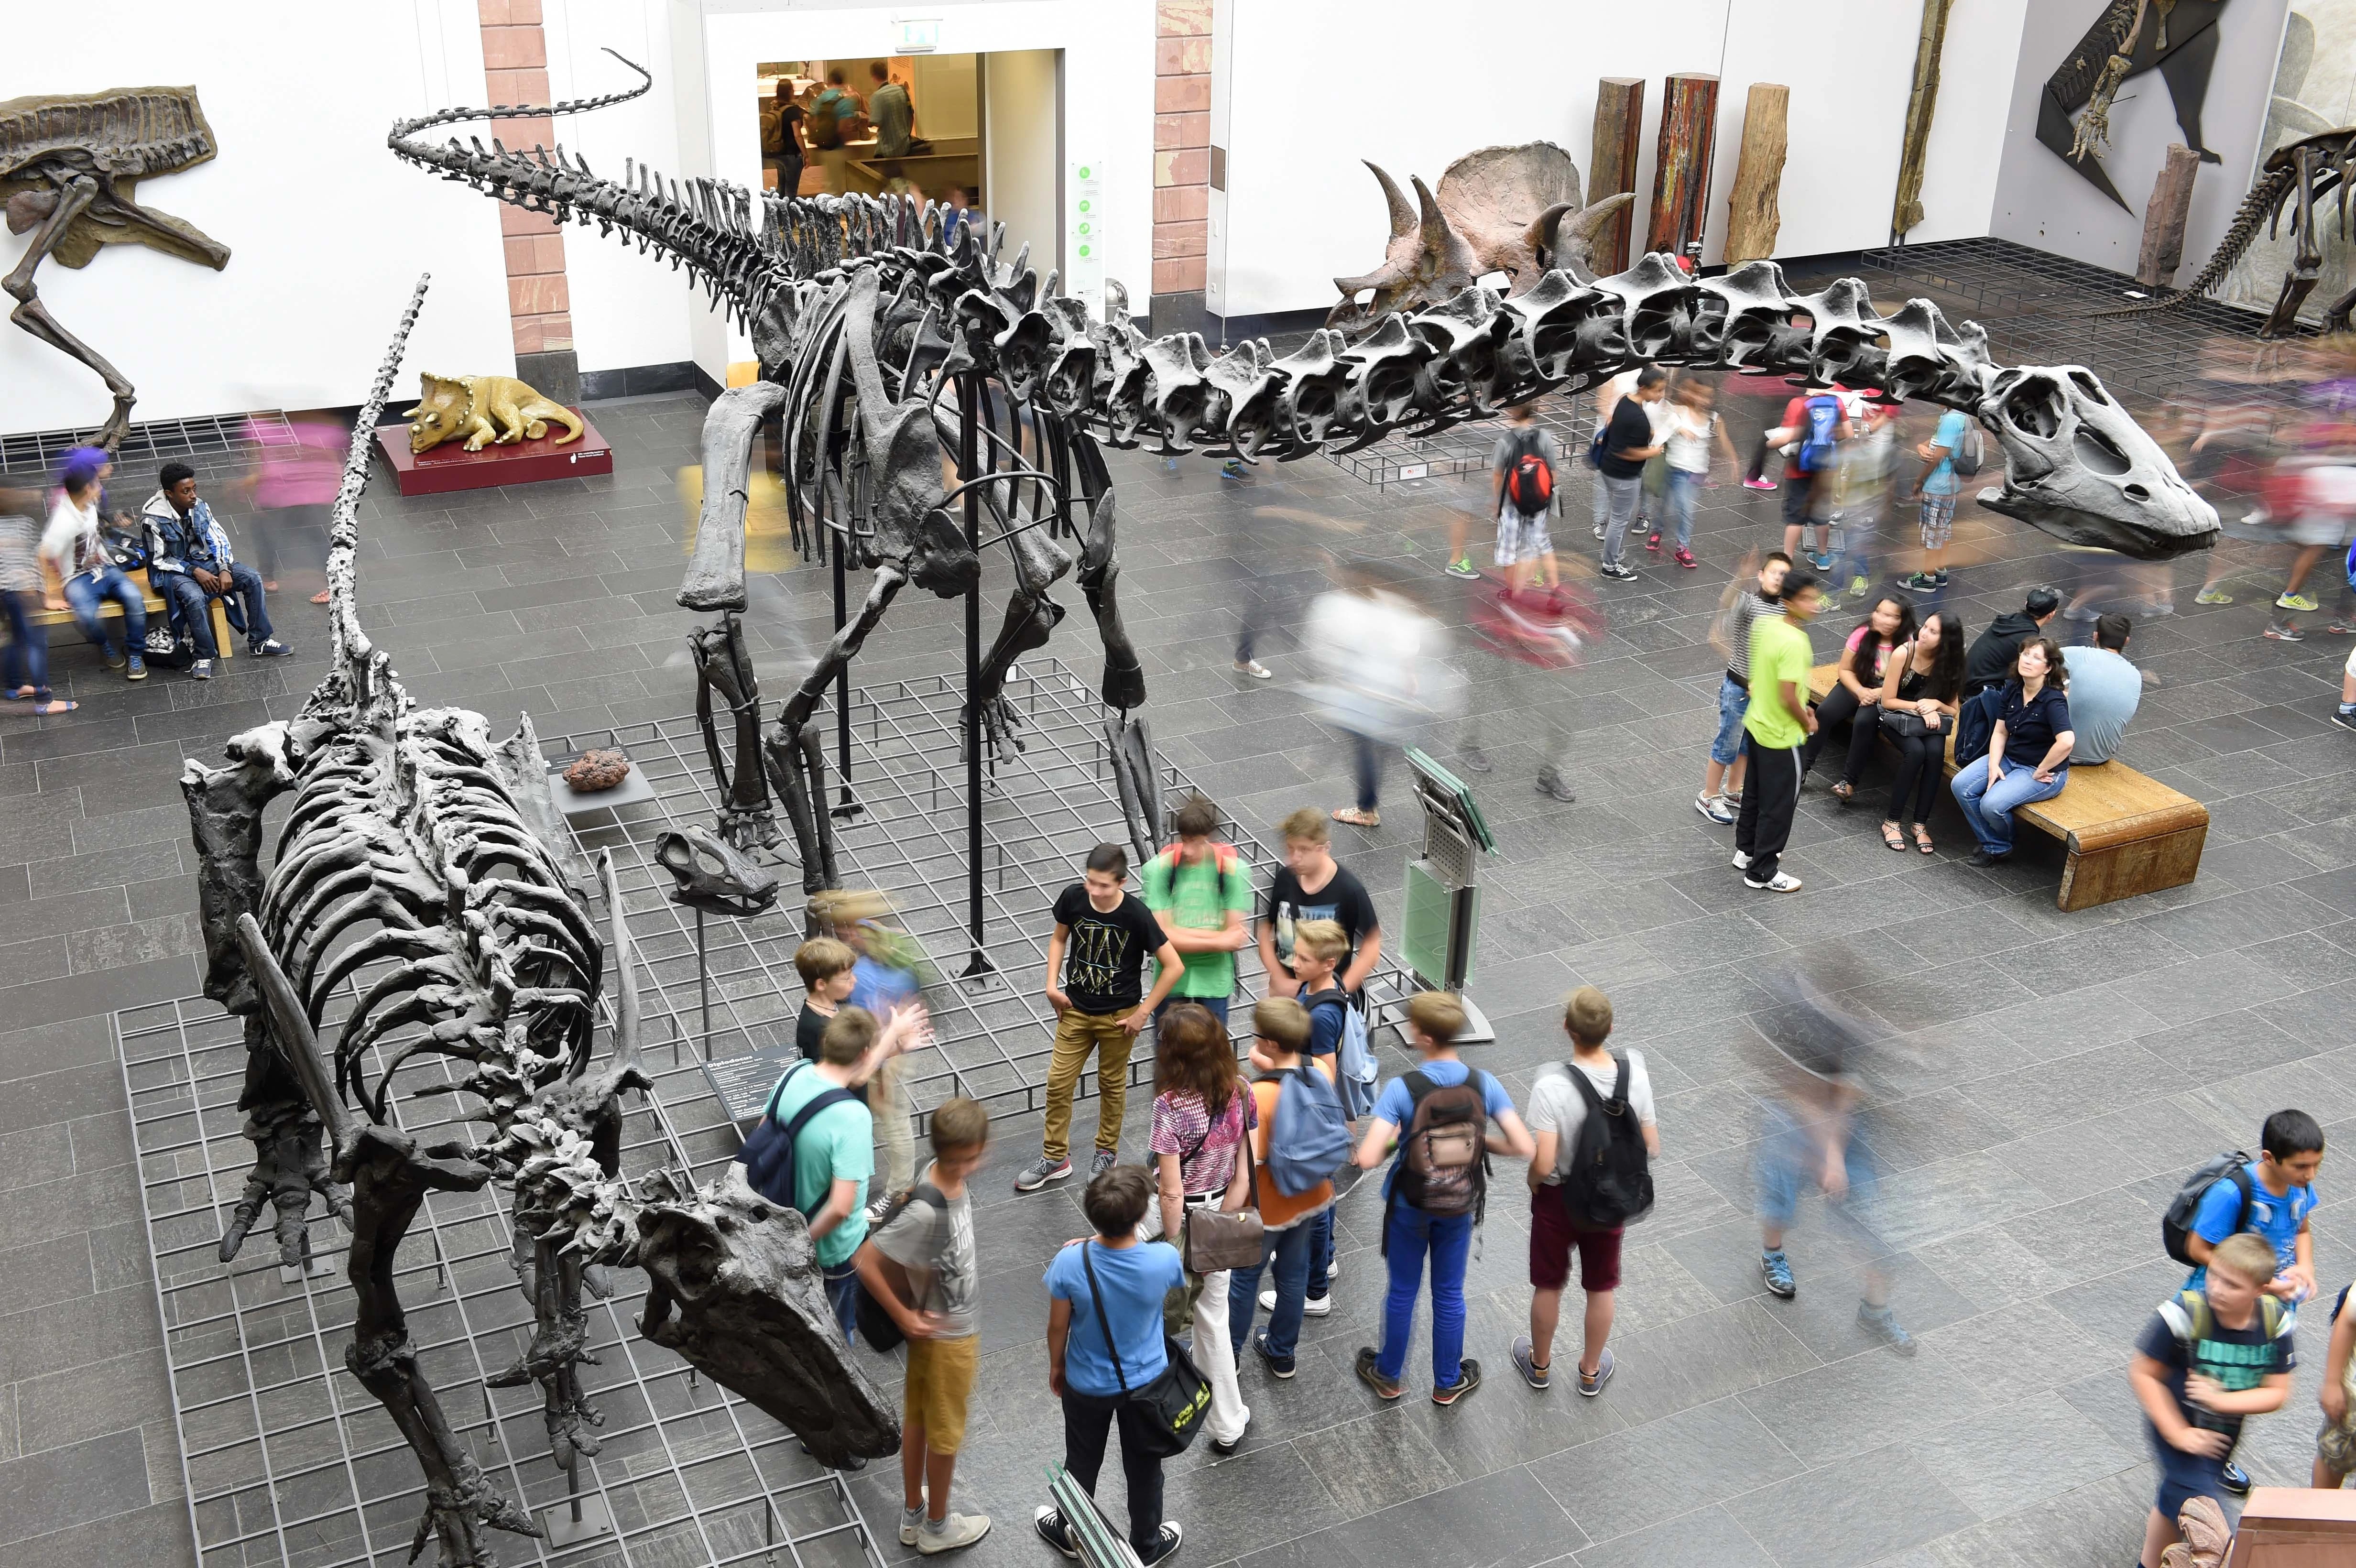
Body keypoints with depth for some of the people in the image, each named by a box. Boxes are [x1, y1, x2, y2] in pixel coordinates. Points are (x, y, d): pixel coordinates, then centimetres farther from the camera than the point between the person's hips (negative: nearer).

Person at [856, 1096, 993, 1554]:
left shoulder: (948, 1177, -10)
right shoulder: (927, 1211, -36)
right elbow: (866, 1262, -32)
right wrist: (904, 1317, -21)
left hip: (945, 1324, 8)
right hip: (947, 1332, -8)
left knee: (918, 1419, 23)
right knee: (946, 1432, 14)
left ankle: (912, 1515, 42)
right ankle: (937, 1527, 35)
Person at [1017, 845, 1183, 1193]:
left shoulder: (1136, 915, -24)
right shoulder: (1073, 897, -15)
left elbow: (1174, 966, -18)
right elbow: (1059, 938, 6)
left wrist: (1143, 1013, -14)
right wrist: (1053, 985, -5)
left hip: (1118, 1016, -3)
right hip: (1075, 1009, 3)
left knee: (1111, 1085, 14)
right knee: (1058, 1083, 6)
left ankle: (1108, 1153, 36)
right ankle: (1055, 1158, 24)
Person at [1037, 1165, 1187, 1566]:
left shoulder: (1070, 1264, -31)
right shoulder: (1165, 1259, -29)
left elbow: (1058, 1327, -14)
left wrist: (1055, 1366, 8)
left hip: (1087, 1385, 0)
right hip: (1146, 1382, 0)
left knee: (1082, 1462, 26)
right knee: (1144, 1466, 24)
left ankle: (1070, 1534, 51)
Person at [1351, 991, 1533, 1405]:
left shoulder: (1401, 1090, -27)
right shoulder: (1484, 1084, -18)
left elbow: (1367, 1159, -32)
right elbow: (1522, 1147, -20)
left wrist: (1391, 1143, -10)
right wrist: (1480, 1141, -2)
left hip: (1409, 1206, -2)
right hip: (1460, 1207, 2)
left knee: (1403, 1292, 20)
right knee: (1449, 1294, 22)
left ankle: (1389, 1376, 41)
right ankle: (1447, 1383, 40)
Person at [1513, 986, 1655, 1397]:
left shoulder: (1551, 1086, -31)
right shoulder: (1635, 1075, -20)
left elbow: (1543, 1163, -29)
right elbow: (1651, 1148, -10)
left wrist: (1532, 1182, -7)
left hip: (1558, 1198, -2)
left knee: (1549, 1286, 21)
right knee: (1601, 1289, 23)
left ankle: (1540, 1365, 44)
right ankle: (1591, 1372, 43)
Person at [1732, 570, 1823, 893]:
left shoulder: (1766, 625, -1)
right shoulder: (1794, 642, -28)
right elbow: (1788, 697, -29)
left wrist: (1801, 707, 13)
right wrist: (1807, 722, -10)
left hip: (1756, 724, 9)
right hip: (1780, 736, -9)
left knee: (1756, 792, 25)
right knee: (1779, 804, 5)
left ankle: (1747, 851, 41)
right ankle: (1762, 872, 15)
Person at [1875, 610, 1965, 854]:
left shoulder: (1949, 663, -7)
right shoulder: (1903, 654, -17)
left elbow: (1953, 710, -1)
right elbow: (1888, 701, -12)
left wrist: (1936, 705, -21)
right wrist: (1920, 706, -22)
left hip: (1932, 720, 3)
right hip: (1898, 717, -3)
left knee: (1935, 753, -30)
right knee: (1916, 751, -32)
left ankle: (1920, 824, -21)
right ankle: (1892, 822, -22)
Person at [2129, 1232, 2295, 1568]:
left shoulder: (2276, 1323, -18)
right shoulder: (2184, 1313, -32)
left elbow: (2277, 1393, -12)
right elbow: (2142, 1374, -22)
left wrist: (2219, 1400, -27)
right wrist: (2178, 1434, -20)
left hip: (2224, 1434, 5)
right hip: (2177, 1426, -5)